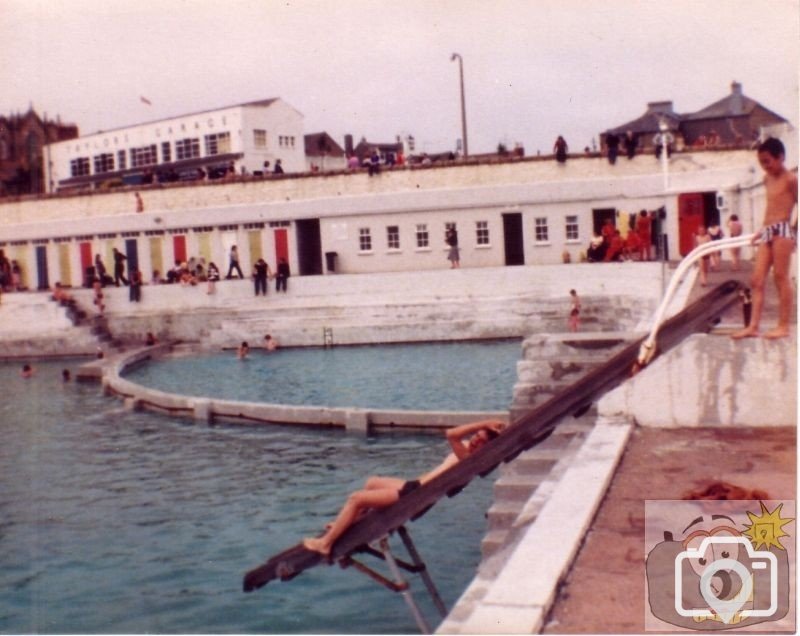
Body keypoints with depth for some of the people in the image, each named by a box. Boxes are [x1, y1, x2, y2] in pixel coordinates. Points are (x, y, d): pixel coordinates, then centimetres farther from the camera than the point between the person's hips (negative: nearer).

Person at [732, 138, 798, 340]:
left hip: (783, 230, -8)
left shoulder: (790, 179, -5)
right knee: (757, 280, 2)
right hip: (767, 232, 8)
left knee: (781, 277, -6)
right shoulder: (768, 179, 19)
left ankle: (783, 326, -1)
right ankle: (753, 326, 1)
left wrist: (794, 229, -8)